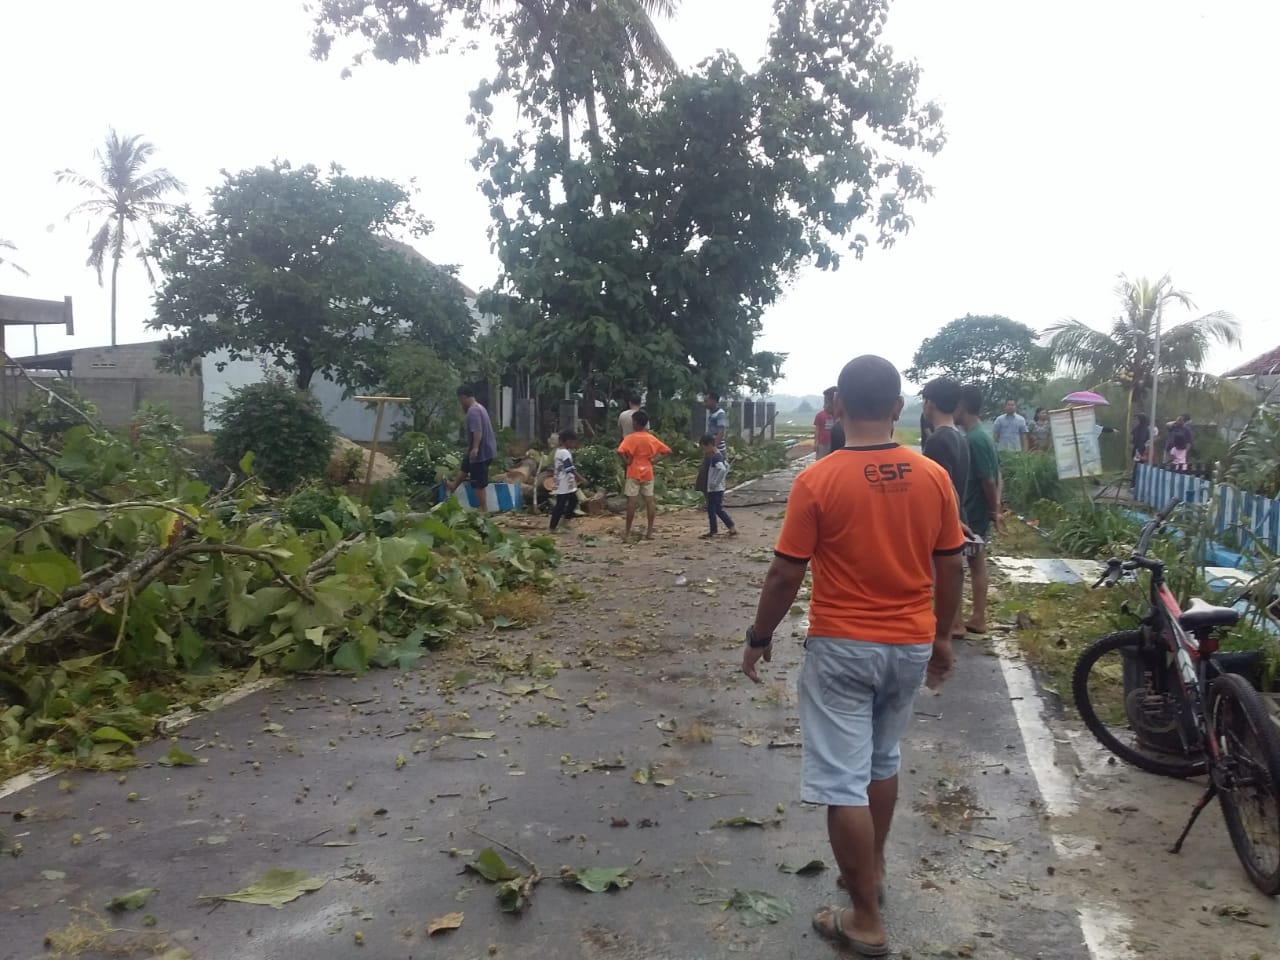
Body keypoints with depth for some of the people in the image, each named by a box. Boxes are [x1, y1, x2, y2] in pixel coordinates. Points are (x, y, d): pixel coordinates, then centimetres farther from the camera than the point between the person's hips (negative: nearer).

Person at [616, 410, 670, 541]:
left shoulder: (630, 438, -9)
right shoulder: (652, 438, 6)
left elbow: (620, 451, -25)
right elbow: (668, 451, 9)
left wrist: (627, 462, -11)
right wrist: (654, 460, 5)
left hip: (634, 473, -4)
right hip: (648, 473, 4)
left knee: (631, 502, -2)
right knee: (650, 501, 4)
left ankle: (628, 533, 0)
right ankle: (650, 532, 5)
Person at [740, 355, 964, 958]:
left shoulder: (817, 481, -16)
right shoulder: (933, 477, -4)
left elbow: (785, 575, -12)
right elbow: (950, 567, 4)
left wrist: (759, 638, 2)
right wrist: (942, 636, 17)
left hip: (842, 647, -5)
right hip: (911, 646, 5)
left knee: (843, 782, 4)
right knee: (883, 761, 24)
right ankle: (872, 869, 41)